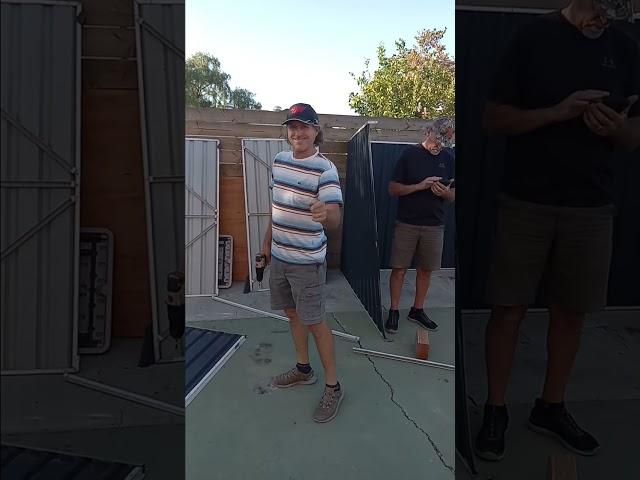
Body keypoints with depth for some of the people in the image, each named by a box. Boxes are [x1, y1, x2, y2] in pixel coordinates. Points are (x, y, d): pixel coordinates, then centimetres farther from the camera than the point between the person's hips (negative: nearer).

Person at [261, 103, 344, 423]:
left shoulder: (325, 169, -17)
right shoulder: (278, 160, 4)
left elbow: (335, 219, -26)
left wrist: (325, 214, -49)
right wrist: (268, 240, 20)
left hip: (307, 261, -7)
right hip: (279, 255, 7)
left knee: (314, 322, 1)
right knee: (292, 313, 18)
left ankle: (333, 387, 18)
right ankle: (303, 369, 38)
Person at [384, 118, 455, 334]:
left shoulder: (447, 158, 8)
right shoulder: (410, 154, -3)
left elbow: (453, 196, 12)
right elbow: (393, 189, -5)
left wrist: (445, 192, -12)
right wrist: (419, 186, -19)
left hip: (434, 225, 4)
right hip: (407, 223, -3)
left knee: (425, 269, 10)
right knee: (399, 268, 0)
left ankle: (418, 310, 26)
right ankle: (394, 311, 14)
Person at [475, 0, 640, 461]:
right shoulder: (533, 37, 2)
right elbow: (494, 119, -2)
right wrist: (557, 112, -17)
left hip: (592, 206, 4)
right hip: (526, 202, -3)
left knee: (571, 311, 9)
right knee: (508, 309, 0)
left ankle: (552, 406, 28)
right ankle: (496, 410, 17)